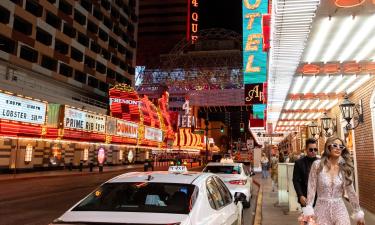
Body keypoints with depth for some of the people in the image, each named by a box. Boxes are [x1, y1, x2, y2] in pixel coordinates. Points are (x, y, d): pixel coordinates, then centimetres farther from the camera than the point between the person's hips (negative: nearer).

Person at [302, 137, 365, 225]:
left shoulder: (345, 168, -1)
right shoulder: (317, 165, -8)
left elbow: (351, 192, 6)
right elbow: (311, 189, -7)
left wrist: (358, 213, 10)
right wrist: (309, 210, -13)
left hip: (339, 209, 2)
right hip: (322, 209, -1)